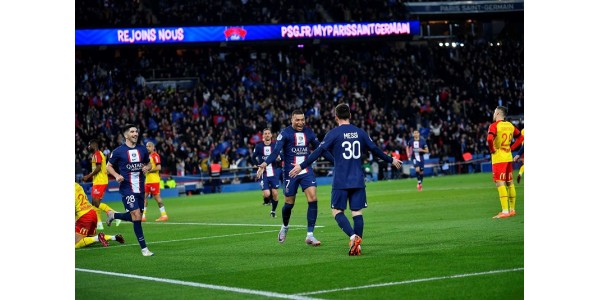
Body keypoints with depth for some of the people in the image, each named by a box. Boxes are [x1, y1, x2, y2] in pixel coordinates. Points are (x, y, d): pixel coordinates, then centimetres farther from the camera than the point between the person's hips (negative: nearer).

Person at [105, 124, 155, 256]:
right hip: (127, 188, -6)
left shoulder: (142, 149, 6)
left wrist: (147, 168, -5)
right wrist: (117, 175, -13)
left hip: (140, 188, 6)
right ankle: (144, 249, -7)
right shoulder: (118, 151, -6)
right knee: (137, 216, -13)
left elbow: (149, 163, 19)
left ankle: (113, 215, 40)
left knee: (134, 217, 11)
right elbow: (109, 166, 5)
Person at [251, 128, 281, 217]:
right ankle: (266, 201, 24)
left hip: (274, 173, 1)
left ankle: (273, 211, 21)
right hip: (263, 174, -1)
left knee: (275, 193, -1)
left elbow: (281, 156, 8)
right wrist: (259, 165, -5)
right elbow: (253, 158, 10)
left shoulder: (275, 145, 2)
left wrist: (279, 158, -16)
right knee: (267, 194, -13)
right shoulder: (259, 146, 0)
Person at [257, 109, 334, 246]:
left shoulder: (309, 133, 7)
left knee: (313, 199, -13)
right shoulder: (285, 133, -6)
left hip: (306, 172, 3)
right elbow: (276, 151, -16)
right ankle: (285, 227, 37)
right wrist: (265, 164, -32)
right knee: (289, 203, 5)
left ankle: (310, 235, -10)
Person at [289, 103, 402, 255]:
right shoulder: (360, 132, 7)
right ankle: (357, 245, -1)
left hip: (341, 181, -4)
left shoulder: (334, 133, -5)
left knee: (337, 211, 3)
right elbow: (375, 150, 12)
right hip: (358, 180, 4)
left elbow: (319, 151, -10)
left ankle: (353, 236, -19)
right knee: (357, 212, 6)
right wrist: (391, 160, 28)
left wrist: (301, 166, -6)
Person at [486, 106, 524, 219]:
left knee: (500, 183, -9)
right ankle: (512, 209, 19)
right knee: (509, 183, 13)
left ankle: (505, 211, -15)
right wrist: (511, 148, 13)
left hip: (498, 159, -7)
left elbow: (490, 139, -28)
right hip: (508, 157, 7)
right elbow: (520, 137, 18)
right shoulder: (510, 125, 10)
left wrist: (492, 150, -12)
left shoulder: (494, 126, -12)